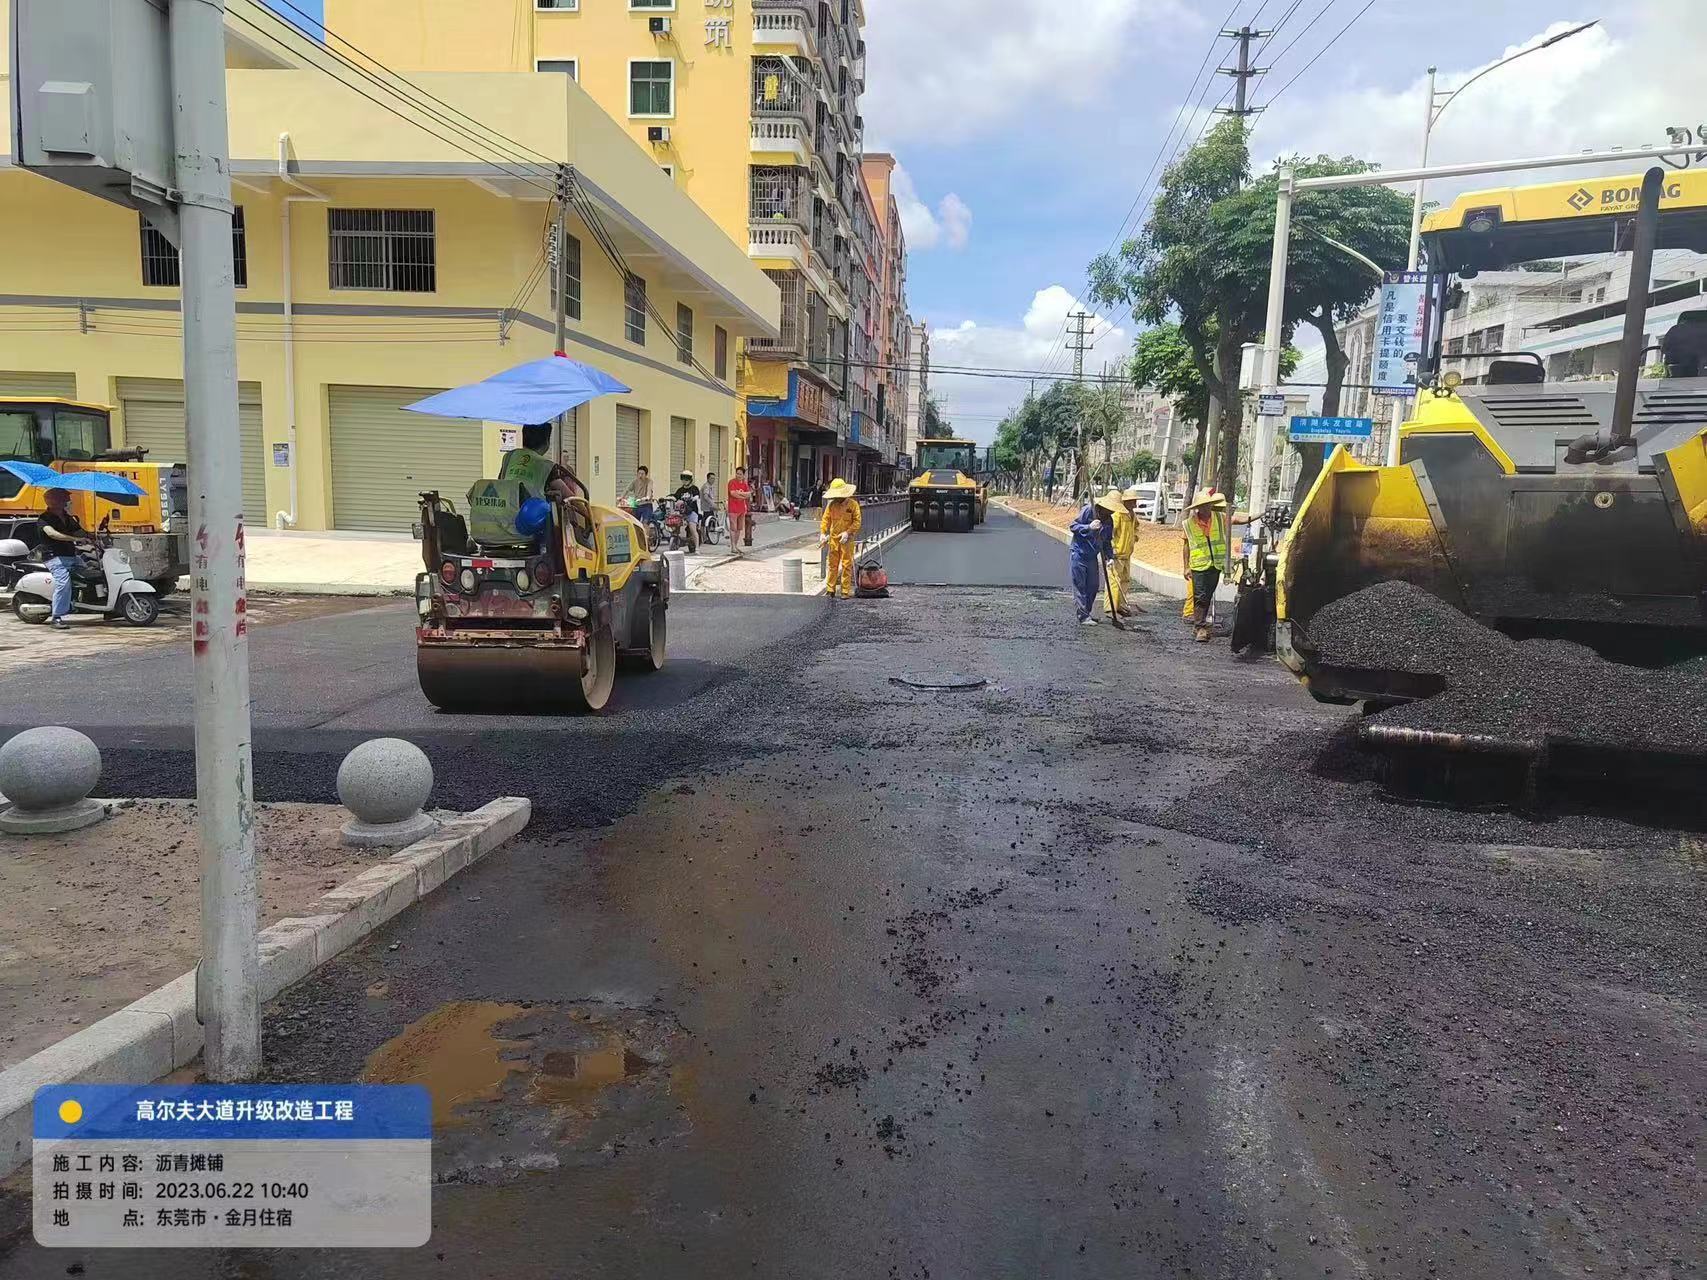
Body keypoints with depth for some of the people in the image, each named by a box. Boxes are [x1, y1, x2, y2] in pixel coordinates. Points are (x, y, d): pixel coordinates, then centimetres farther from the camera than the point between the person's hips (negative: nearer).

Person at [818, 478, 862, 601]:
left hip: (847, 540, -3)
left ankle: (846, 591, 4)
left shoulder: (853, 504, -5)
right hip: (834, 539, 3)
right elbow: (826, 519, 6)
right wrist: (823, 533, -7)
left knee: (846, 565, 0)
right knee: (832, 564, 5)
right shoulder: (831, 504, 4)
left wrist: (847, 532, -16)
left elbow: (857, 522, -5)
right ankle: (830, 590, 10)